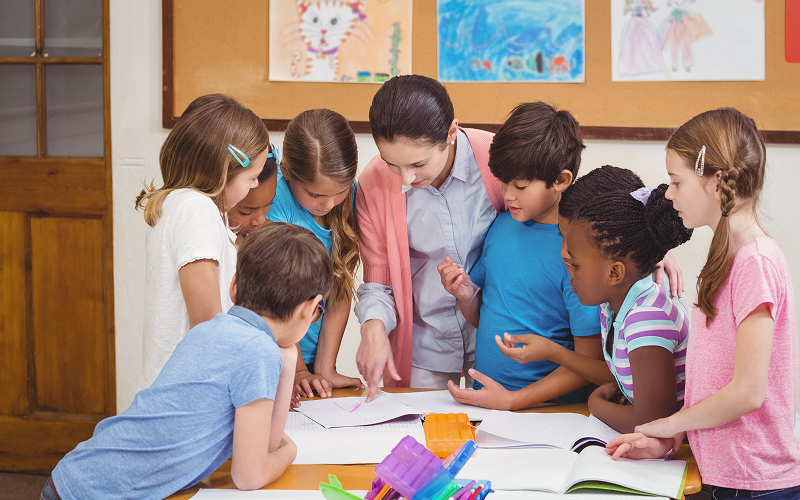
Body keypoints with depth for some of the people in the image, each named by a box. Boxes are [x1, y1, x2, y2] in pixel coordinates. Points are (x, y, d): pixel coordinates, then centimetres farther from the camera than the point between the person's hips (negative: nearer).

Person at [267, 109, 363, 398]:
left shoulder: (350, 195, -6)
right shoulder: (274, 201, -21)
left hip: (314, 353, 4)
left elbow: (341, 287, -3)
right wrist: (297, 372, -11)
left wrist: (325, 369, -6)